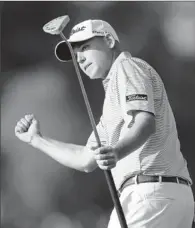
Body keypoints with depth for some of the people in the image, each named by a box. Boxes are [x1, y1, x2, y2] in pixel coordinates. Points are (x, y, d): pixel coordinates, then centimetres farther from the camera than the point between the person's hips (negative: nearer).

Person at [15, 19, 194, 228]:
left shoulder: (127, 66, 3)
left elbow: (146, 123, -17)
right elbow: (86, 160, 32)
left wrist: (117, 152, -35)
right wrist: (36, 139, 34)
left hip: (150, 192, -10)